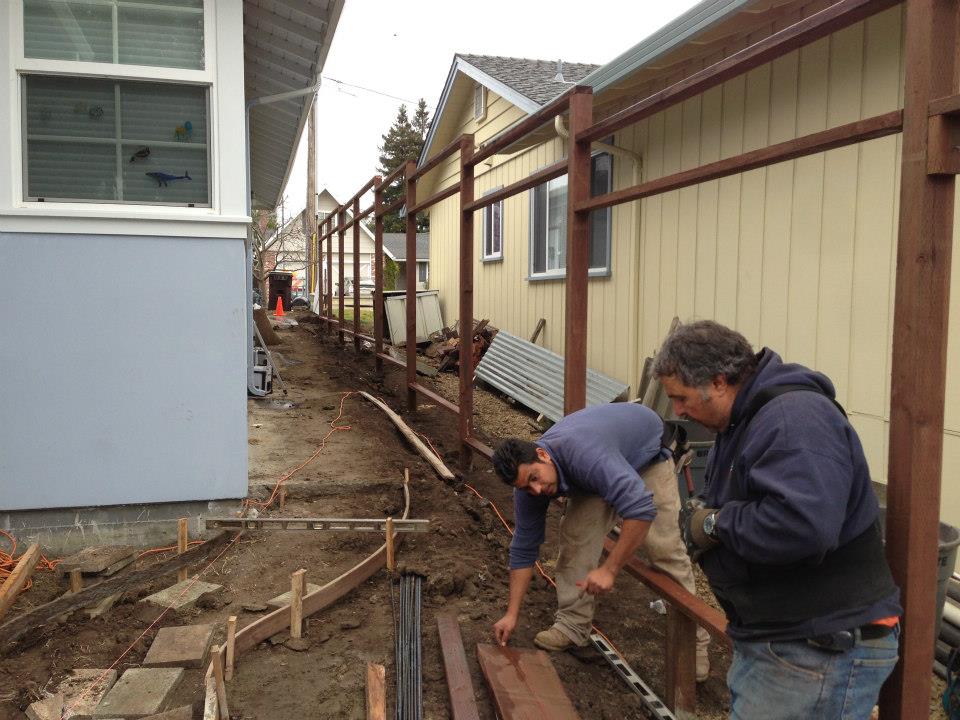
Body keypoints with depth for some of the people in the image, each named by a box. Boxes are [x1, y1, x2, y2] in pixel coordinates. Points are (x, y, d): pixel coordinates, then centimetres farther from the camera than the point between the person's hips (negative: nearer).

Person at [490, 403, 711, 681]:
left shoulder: (580, 452, -44)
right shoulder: (529, 482, -21)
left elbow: (641, 507, -48)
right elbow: (524, 548, -11)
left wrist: (610, 569, -42)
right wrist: (511, 614, -11)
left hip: (646, 452, -5)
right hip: (596, 474, 5)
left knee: (665, 548, -11)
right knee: (574, 537, -9)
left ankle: (693, 640, 1)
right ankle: (573, 625, 5)